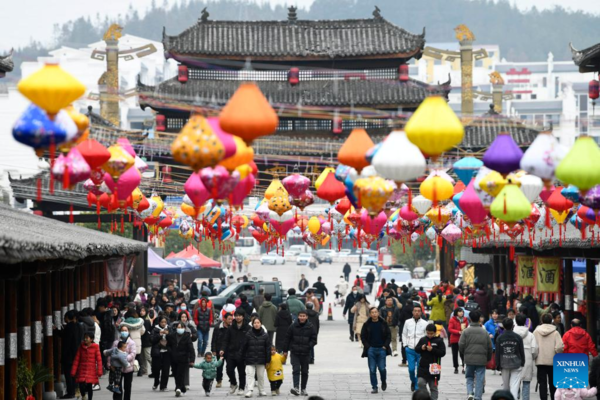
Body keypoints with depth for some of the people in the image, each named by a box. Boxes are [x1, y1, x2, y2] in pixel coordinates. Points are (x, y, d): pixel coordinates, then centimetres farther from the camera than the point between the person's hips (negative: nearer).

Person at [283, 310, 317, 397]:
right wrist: (285, 350, 5)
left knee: (304, 372, 9)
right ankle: (296, 388, -21)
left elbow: (314, 340, 2)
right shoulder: (293, 326, -1)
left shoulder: (310, 327, -1)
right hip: (295, 353, -1)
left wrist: (308, 346, -16)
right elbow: (287, 338, 6)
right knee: (296, 370, -13)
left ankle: (303, 389, 20)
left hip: (305, 353, 1)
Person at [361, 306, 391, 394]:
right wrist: (367, 346, -5)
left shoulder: (383, 324, 3)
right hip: (371, 349, 0)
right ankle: (374, 387, 7)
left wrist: (385, 346, -4)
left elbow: (389, 335, 6)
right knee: (372, 369, -1)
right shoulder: (367, 325, 2)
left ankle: (384, 381, 26)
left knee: (382, 368, -3)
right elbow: (363, 336, 5)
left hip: (381, 349, 0)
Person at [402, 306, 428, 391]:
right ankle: (413, 381, 26)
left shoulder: (424, 323, -1)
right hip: (410, 349, 1)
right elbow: (404, 334, 14)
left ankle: (417, 387, 8)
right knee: (411, 369, -3)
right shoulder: (408, 322, 5)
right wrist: (405, 344, 6)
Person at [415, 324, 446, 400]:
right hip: (423, 367, 2)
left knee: (433, 387, 5)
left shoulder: (439, 341, -2)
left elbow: (442, 353, -9)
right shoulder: (422, 340, 8)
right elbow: (416, 349, 11)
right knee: (421, 382, -11)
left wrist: (432, 350, -20)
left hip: (434, 368, -2)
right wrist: (421, 348, -10)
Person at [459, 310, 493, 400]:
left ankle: (470, 393, -6)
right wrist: (488, 358, 18)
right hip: (481, 359, 0)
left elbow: (461, 345, -4)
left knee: (469, 377, 14)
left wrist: (463, 356, 12)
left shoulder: (466, 332, -3)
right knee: (479, 379, 5)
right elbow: (489, 347, 5)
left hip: (469, 359, 0)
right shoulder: (484, 332, 2)